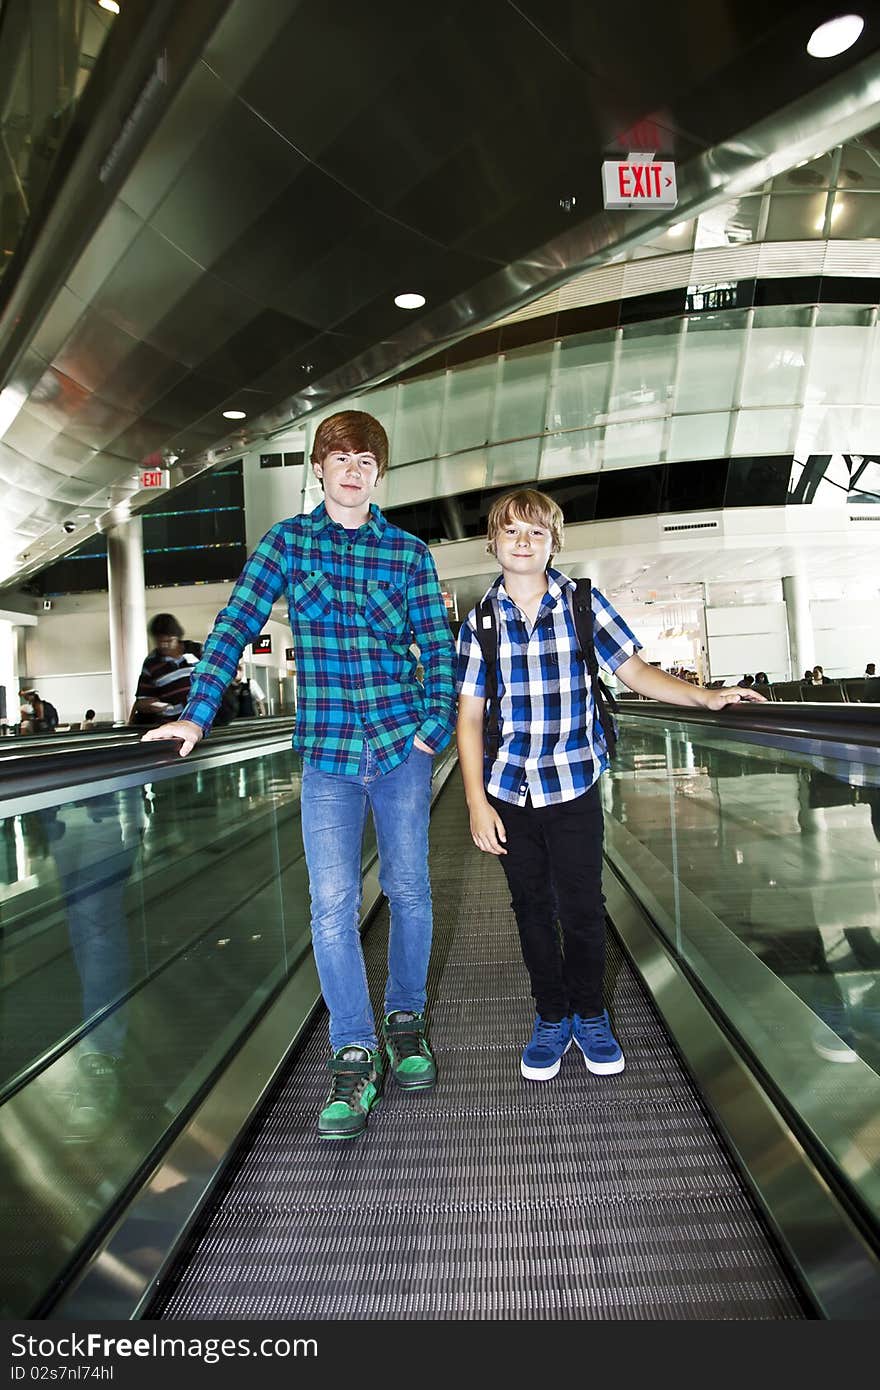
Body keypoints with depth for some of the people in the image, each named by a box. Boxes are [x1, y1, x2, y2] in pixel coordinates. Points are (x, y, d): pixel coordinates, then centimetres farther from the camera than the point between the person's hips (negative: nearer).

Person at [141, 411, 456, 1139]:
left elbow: (437, 642, 5)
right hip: (328, 750, -1)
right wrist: (198, 712, -10)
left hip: (404, 739, 1)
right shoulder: (287, 541, 5)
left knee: (409, 889, 10)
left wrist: (438, 722, -6)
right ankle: (354, 1054, 11)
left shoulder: (410, 552, 5)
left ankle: (406, 1017, 32)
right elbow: (237, 624, -1)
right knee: (333, 904, -5)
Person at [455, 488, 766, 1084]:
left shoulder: (584, 604, -1)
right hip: (508, 789, 1)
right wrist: (477, 801, -5)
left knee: (581, 907, 5)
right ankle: (551, 1017, 32)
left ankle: (590, 1014, 30)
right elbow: (469, 716, 0)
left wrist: (706, 696, -14)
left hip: (574, 783, -1)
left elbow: (634, 669, 1)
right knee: (533, 908, 12)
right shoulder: (480, 621, 0)